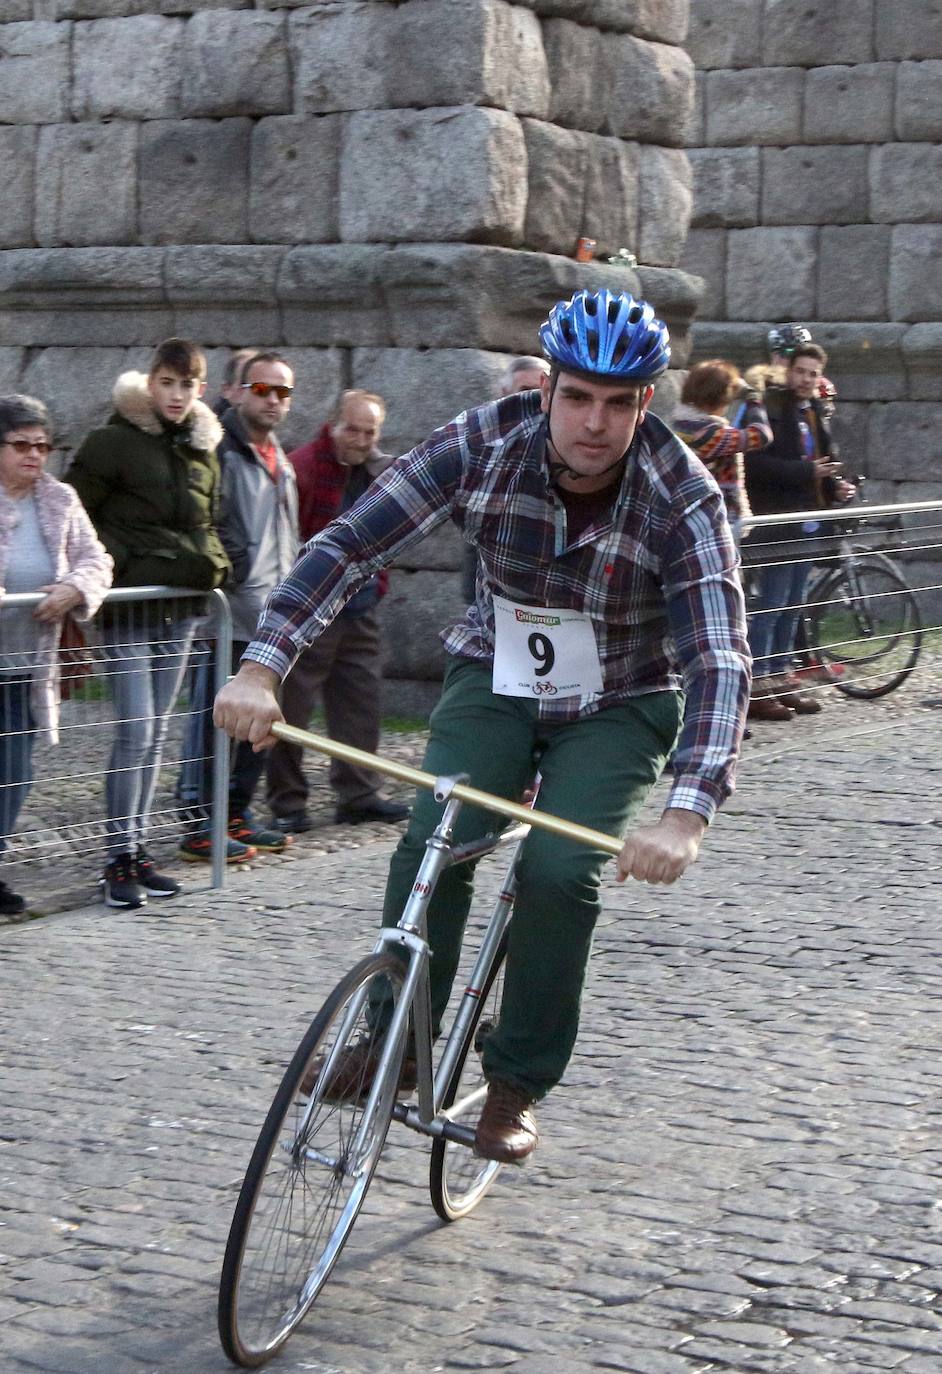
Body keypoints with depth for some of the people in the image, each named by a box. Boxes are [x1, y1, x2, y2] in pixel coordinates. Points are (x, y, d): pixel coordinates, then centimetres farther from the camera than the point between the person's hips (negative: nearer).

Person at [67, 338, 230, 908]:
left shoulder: (203, 449, 12)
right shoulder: (114, 441, -7)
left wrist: (211, 562, 11)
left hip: (180, 606, 6)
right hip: (129, 606, -6)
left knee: (156, 734, 10)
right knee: (135, 732, -11)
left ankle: (138, 850, 17)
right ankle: (120, 858, -4)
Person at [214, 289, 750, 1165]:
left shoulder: (682, 499, -27)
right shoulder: (482, 445, -21)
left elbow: (719, 661, -34)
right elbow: (351, 543, -21)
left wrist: (687, 812, -48)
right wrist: (262, 667, -33)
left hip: (618, 707, -2)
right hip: (495, 677, 2)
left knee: (559, 871, -20)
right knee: (432, 842, -20)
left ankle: (518, 1085, -1)